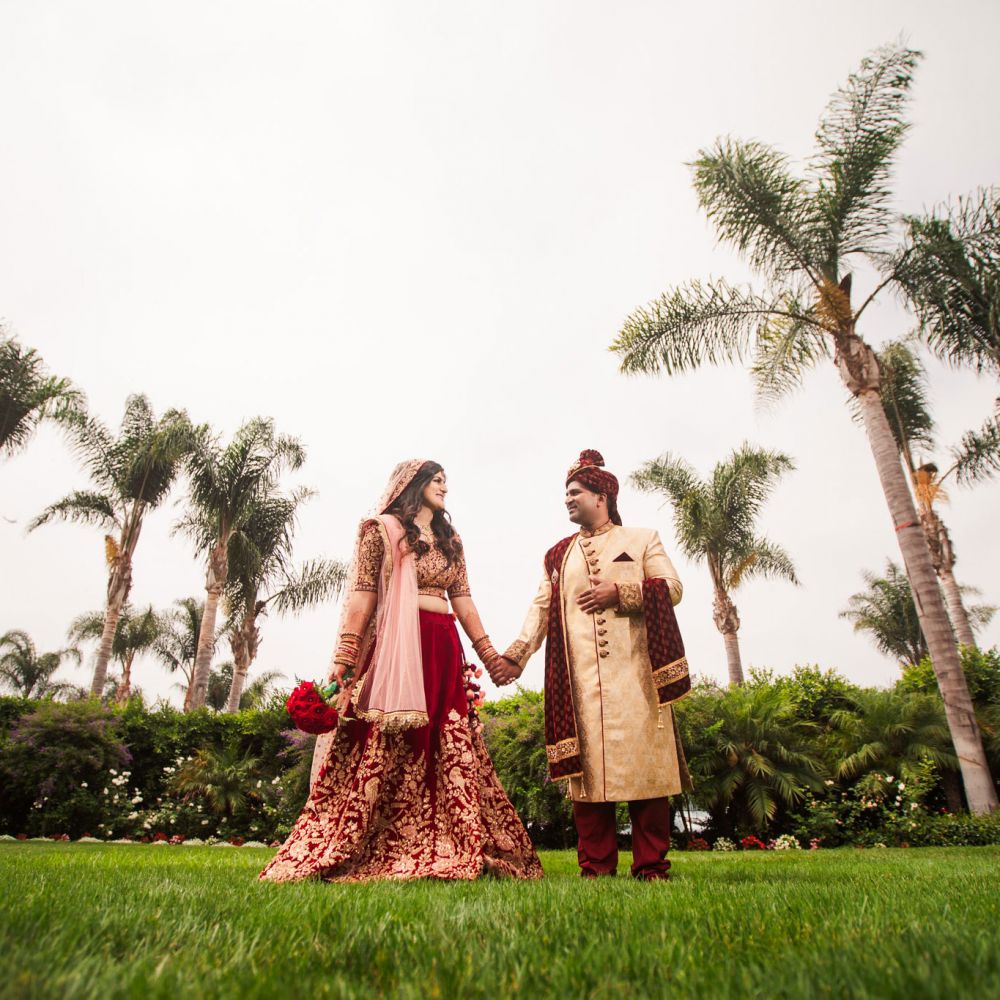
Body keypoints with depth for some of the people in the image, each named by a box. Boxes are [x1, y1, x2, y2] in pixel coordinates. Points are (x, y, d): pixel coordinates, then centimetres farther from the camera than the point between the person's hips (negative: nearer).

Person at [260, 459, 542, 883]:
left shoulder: (450, 540, 21)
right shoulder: (381, 529, 5)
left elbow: (463, 599, 18)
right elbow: (362, 594, -3)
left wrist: (488, 653, 12)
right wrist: (344, 656, -11)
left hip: (444, 650, 6)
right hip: (394, 646, -5)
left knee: (451, 750, 1)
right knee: (383, 749, -7)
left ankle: (452, 852, 8)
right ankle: (340, 853, 3)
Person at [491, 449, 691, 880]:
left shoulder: (642, 540, 13)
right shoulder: (558, 554, 19)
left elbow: (672, 587, 2)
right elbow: (541, 608, 11)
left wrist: (618, 592, -10)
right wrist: (516, 655, -2)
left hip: (633, 671, -2)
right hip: (579, 676, 2)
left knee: (642, 759, -3)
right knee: (588, 764, 0)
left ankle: (652, 868, 7)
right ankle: (596, 868, 9)